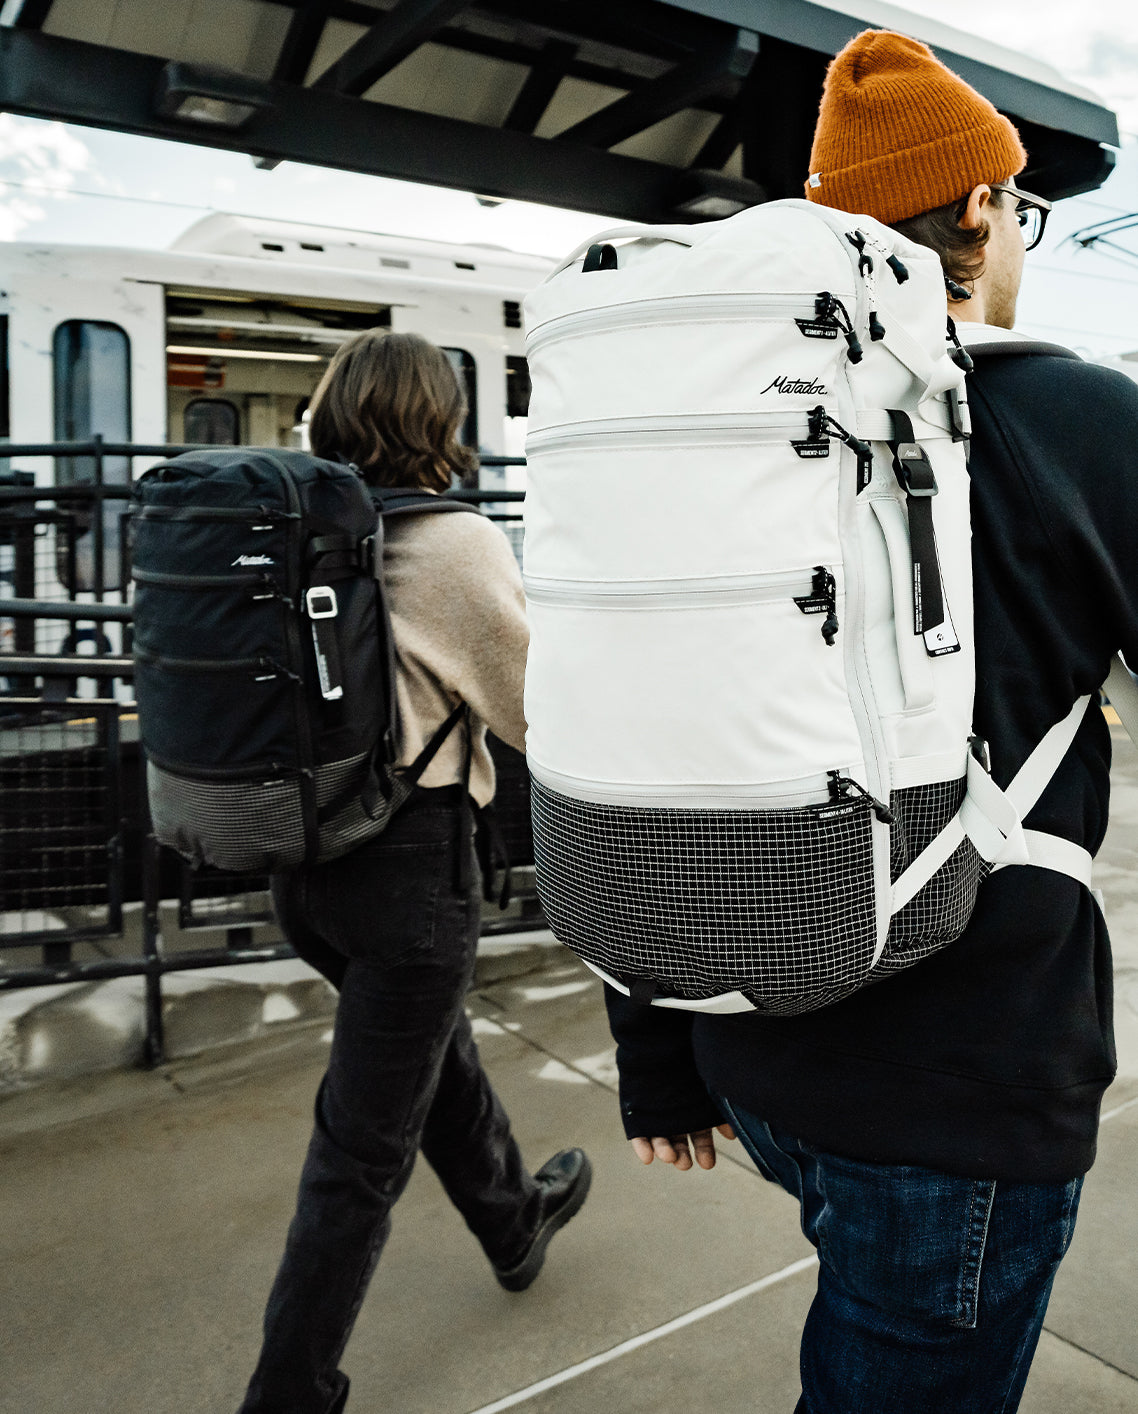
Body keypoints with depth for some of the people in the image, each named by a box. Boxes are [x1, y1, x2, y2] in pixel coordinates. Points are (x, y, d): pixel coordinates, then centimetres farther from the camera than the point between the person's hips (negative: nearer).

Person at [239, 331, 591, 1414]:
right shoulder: (458, 546, -16)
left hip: (299, 854, 7)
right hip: (410, 864, -7)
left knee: (434, 1041, 29)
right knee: (363, 1146, 8)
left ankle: (514, 1218, 53)